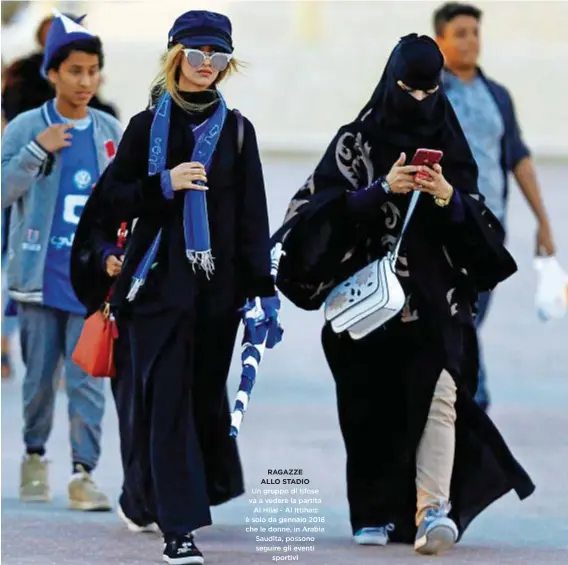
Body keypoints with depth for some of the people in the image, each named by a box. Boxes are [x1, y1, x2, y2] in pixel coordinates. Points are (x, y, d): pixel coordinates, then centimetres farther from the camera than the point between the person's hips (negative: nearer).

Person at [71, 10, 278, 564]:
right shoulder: (147, 126, 4)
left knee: (206, 392, 8)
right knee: (167, 397, -7)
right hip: (159, 282, -2)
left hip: (217, 284, 2)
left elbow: (252, 216, 5)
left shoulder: (236, 131, 8)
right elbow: (109, 203, 3)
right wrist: (164, 184, -12)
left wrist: (262, 289, -1)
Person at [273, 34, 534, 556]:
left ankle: (433, 511, -28)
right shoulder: (357, 142, 4)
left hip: (437, 298, 1)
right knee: (375, 407, 2)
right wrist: (382, 189, -18)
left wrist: (450, 198, -12)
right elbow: (325, 209, -6)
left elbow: (477, 224, 8)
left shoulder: (450, 146, 10)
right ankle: (375, 513, 18)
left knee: (438, 395, -17)